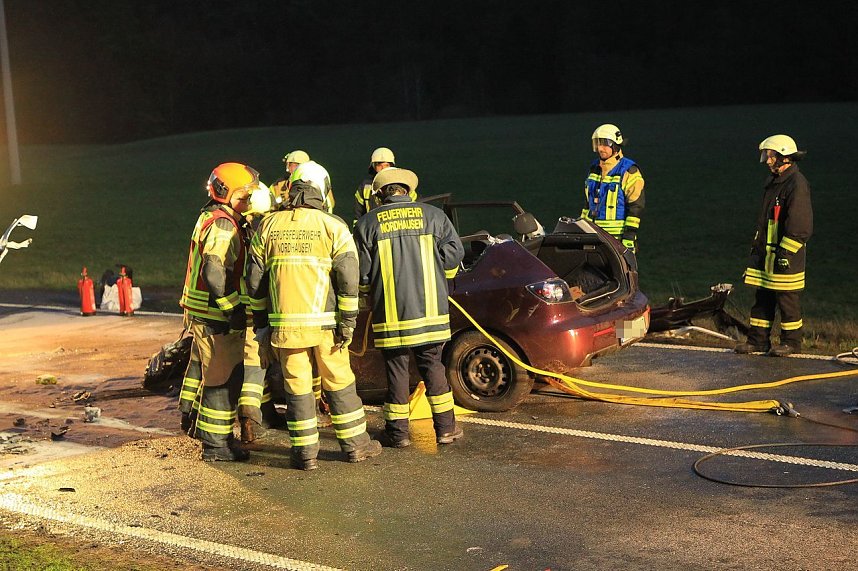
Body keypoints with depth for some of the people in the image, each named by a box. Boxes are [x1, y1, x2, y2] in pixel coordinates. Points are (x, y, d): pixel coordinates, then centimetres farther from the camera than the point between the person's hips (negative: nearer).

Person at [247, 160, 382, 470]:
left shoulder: (268, 226, 7)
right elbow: (348, 277, -8)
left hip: (284, 322, 2)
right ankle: (355, 445, 19)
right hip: (325, 322, -2)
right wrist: (348, 321, -4)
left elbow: (255, 280, 9)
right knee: (339, 383, 10)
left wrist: (261, 323, 15)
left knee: (297, 386, 8)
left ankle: (305, 451, 11)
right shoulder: (333, 226, -2)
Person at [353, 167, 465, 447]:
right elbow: (454, 253, 1)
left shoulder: (368, 223, 1)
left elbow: (362, 272, 1)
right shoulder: (433, 215, 3)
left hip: (390, 311, -1)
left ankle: (398, 431, 12)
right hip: (430, 308, 1)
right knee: (432, 365, 10)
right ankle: (446, 428, 13)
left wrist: (370, 290, 20)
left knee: (396, 368, 7)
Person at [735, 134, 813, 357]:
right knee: (763, 297, 10)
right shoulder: (773, 182, 17)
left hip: (786, 253, -9)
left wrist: (786, 252, -19)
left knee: (787, 299, 0)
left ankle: (791, 342, 11)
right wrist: (756, 243, 23)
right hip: (766, 251, 9)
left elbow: (799, 223, -18)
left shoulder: (797, 184, -14)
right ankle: (758, 340, 16)